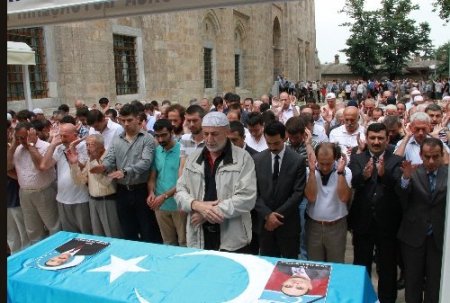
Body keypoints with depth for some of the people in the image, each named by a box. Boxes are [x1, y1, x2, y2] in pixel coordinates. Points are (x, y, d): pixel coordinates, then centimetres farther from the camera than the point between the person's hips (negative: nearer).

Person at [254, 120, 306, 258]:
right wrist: (267, 214, -13)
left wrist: (278, 214, -14)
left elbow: (298, 193, -10)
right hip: (265, 221, 2)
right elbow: (255, 192, -1)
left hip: (288, 222, -2)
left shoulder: (298, 160, -7)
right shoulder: (258, 159, 0)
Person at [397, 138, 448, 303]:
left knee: (435, 281, 15)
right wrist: (406, 178, -37)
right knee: (412, 279, 15)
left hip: (439, 237, 1)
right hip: (414, 235, 0)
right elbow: (401, 199, -20)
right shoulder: (412, 172, -7)